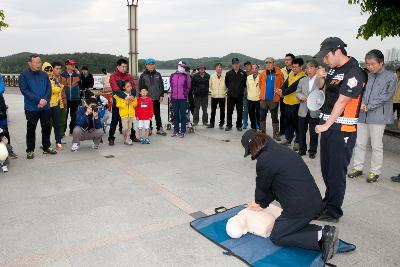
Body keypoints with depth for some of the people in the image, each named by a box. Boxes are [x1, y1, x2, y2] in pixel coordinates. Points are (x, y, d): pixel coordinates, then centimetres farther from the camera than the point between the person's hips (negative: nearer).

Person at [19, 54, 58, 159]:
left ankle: (46, 147, 26)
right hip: (31, 108, -3)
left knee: (47, 127, 11)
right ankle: (30, 150, 15)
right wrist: (38, 100, -20)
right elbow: (24, 90, -12)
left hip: (45, 107, 4)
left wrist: (45, 100, -15)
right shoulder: (24, 75, -4)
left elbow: (49, 89, 3)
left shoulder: (44, 75, 7)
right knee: (31, 129, 4)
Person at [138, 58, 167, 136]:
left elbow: (161, 85, 8)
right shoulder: (143, 75, 1)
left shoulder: (158, 74, 7)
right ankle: (149, 129, 16)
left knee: (157, 114, 7)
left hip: (156, 98, 1)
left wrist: (161, 95, 1)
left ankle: (159, 128, 14)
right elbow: (140, 87, 2)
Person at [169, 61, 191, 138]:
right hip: (174, 98, 3)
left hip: (183, 99, -3)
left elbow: (188, 87, 6)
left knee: (183, 114, -1)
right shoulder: (172, 76, 9)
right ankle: (176, 130, 20)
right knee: (175, 114, 10)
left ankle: (182, 131, 4)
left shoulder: (186, 76, 0)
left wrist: (185, 95, 8)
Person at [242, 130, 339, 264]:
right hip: (314, 200, 9)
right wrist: (262, 204, 20)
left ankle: (320, 238, -5)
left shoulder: (264, 160, -17)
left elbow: (262, 186, 0)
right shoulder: (282, 149, 11)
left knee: (276, 237, 9)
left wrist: (258, 201, 23)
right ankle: (324, 232, 9)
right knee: (293, 226, 29)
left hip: (300, 206, -9)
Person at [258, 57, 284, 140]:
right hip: (263, 99, 2)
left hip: (274, 99, -2)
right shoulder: (263, 74, 2)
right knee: (262, 117, 9)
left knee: (274, 117, 6)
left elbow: (282, 85, 2)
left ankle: (276, 134, 16)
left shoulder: (279, 73, -4)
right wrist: (263, 93, 11)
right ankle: (262, 132, 23)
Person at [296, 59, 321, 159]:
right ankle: (302, 149, 27)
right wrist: (301, 97, -10)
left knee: (313, 132, 7)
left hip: (315, 111, -4)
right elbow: (297, 92, 10)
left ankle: (312, 151, 21)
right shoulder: (302, 80, 11)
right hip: (303, 110, 4)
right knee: (302, 131, 12)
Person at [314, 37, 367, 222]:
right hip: (327, 127, 8)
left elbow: (341, 102, -18)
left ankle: (333, 212, 10)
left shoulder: (354, 72, -14)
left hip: (342, 130, -8)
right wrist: (321, 79, 3)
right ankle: (328, 202, 32)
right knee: (326, 169, 16)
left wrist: (326, 125, -16)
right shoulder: (333, 69, 12)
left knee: (336, 172, -1)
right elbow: (323, 93, 22)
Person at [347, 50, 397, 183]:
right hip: (362, 115, 5)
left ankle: (375, 171, 15)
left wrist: (368, 106, -14)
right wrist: (361, 103, -12)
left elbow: (386, 96, -10)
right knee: (360, 143, 10)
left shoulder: (390, 77, -3)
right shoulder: (367, 77, 10)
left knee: (376, 145, 3)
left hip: (378, 116, -5)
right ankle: (358, 167, 22)